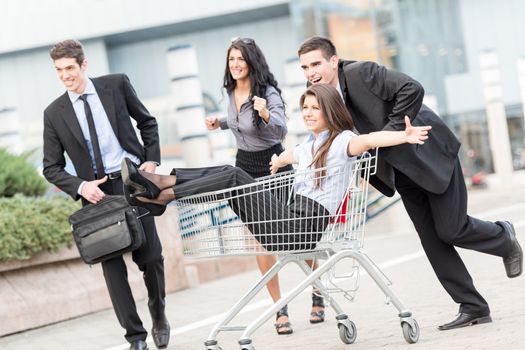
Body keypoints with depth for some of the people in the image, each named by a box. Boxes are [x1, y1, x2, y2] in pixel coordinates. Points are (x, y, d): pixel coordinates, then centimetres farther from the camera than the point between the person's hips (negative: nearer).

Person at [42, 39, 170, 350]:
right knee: (112, 265, -4)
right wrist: (80, 186, -11)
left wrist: (152, 161, 1)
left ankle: (159, 315, 27)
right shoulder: (55, 113, 2)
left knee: (151, 257, -1)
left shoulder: (117, 85, 2)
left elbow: (147, 122, 14)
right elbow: (52, 168, 6)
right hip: (97, 193, 0)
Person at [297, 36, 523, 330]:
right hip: (401, 170, 7)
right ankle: (473, 307, 10)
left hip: (429, 153, -7)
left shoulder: (361, 73, -23)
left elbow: (412, 90, -30)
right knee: (432, 240, 3)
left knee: (451, 229, -6)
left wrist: (389, 133, -27)